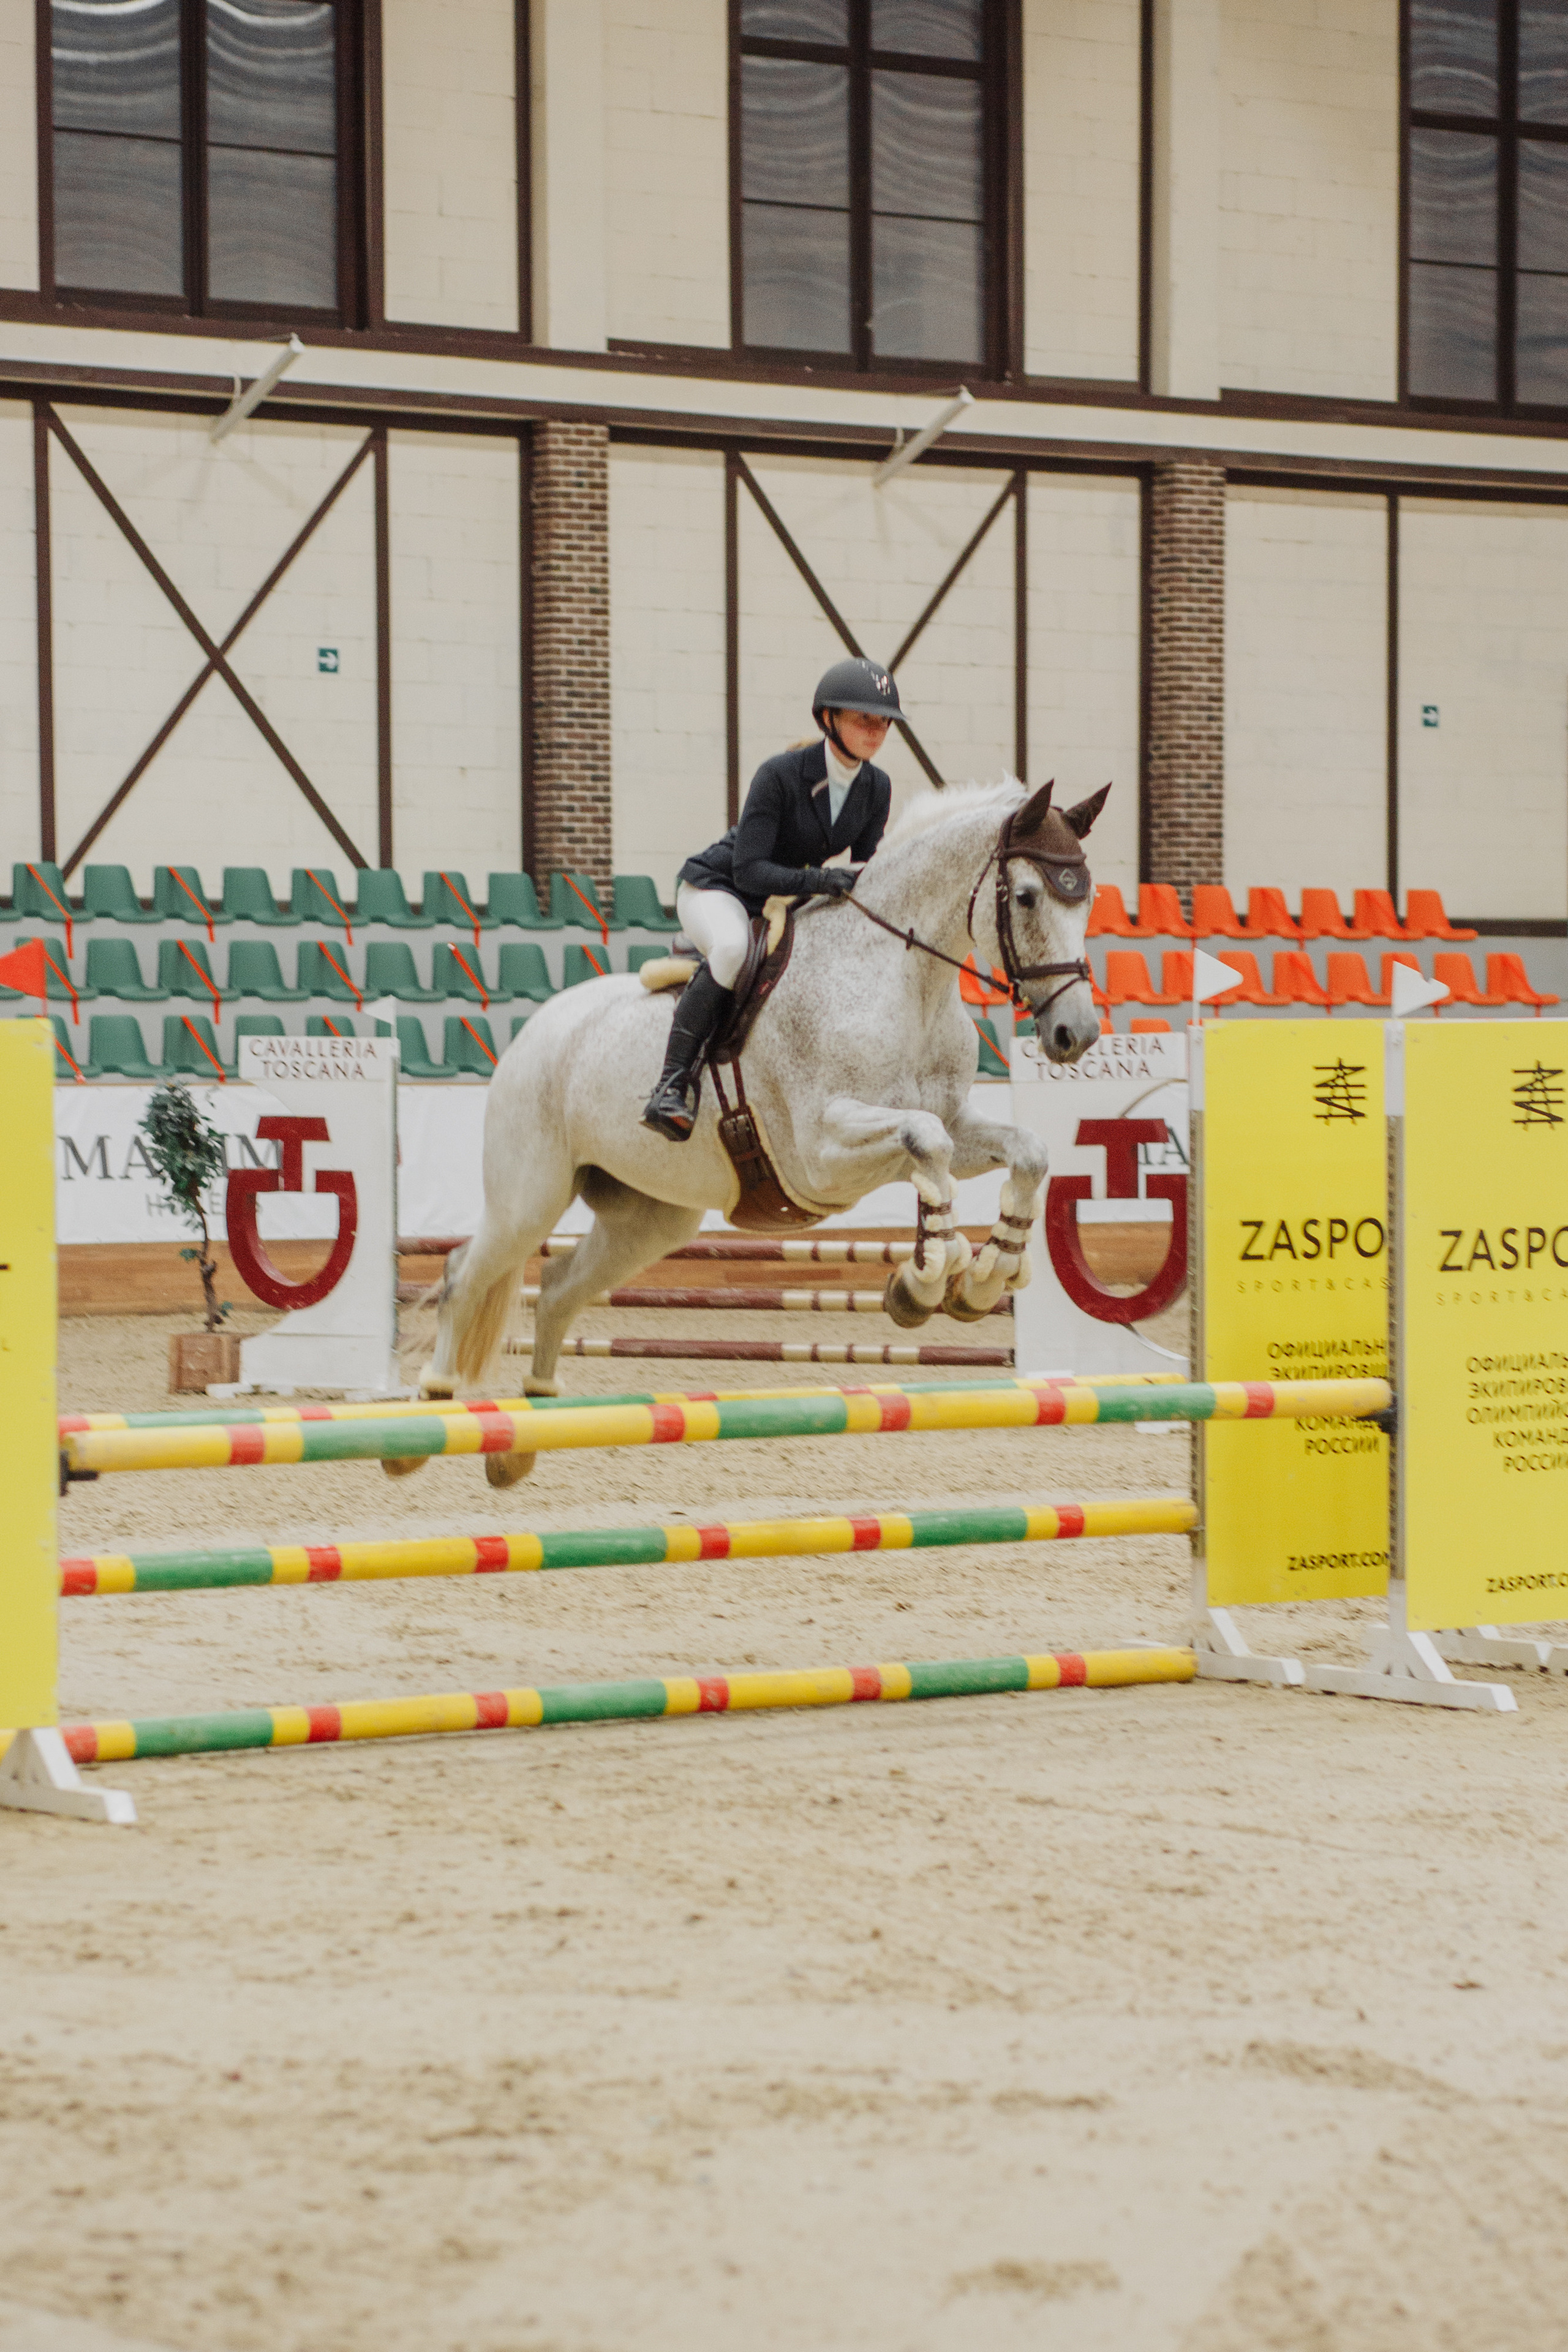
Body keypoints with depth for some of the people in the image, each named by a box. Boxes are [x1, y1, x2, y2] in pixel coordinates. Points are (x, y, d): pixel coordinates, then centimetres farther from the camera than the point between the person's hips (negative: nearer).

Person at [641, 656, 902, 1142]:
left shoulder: (877, 788, -4)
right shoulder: (780, 774, -24)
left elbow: (865, 873, 5)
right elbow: (748, 868, -27)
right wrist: (819, 879, -40)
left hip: (786, 902, 7)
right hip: (715, 888, -7)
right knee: (733, 946, -40)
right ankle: (671, 1084, -37)